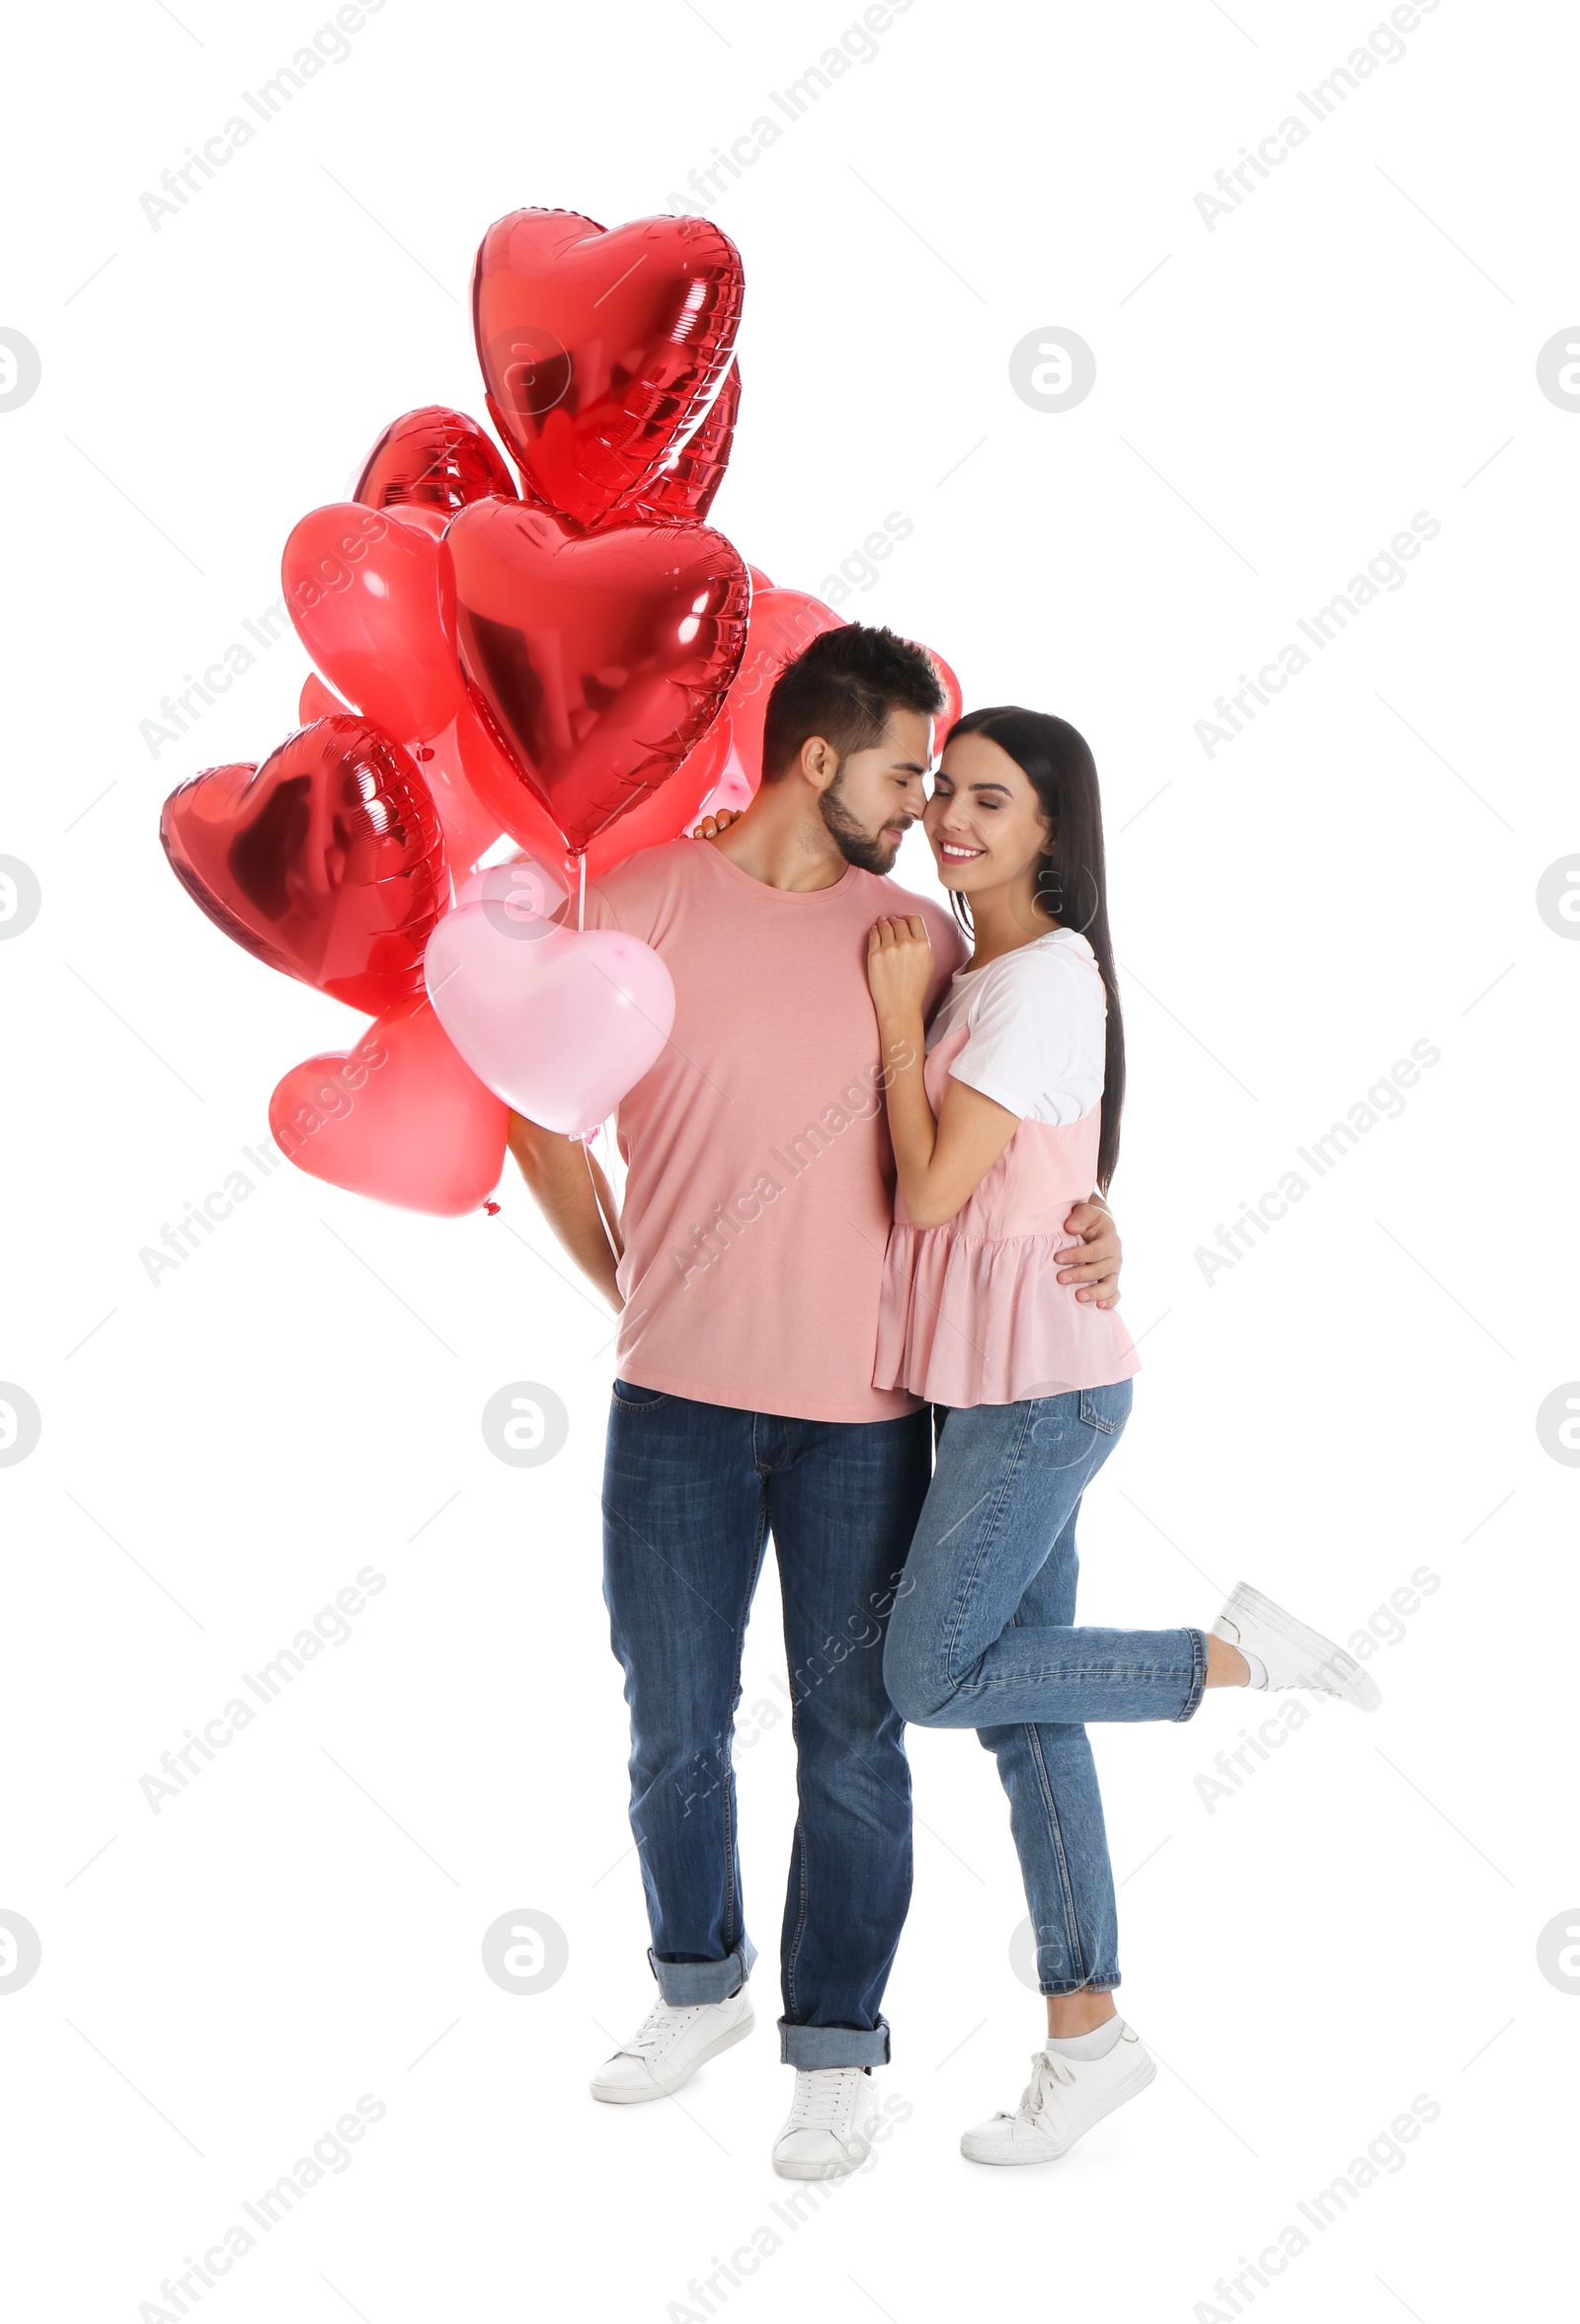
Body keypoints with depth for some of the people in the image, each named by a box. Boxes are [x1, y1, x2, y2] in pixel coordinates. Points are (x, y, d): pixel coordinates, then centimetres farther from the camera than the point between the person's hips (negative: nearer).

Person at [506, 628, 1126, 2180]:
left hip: (861, 1410, 1)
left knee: (851, 1739, 6)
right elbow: (540, 1111, 6)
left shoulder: (915, 933, 4)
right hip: (675, 1401, -1)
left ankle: (836, 2048, 20)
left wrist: (1082, 1220, -8)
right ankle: (701, 1985, 35)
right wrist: (624, 1282, 5)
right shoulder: (645, 904, -3)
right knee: (674, 1730, 12)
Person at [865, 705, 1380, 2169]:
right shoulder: (972, 972, 14)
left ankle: (1242, 1654, 3)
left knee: (931, 1680, -6)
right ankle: (1087, 2033, 15)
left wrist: (898, 1014, -9)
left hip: (1035, 1385, -9)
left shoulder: (1043, 979, -15)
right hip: (987, 1384, 9)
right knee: (1024, 1710, 9)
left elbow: (932, 1187, -17)